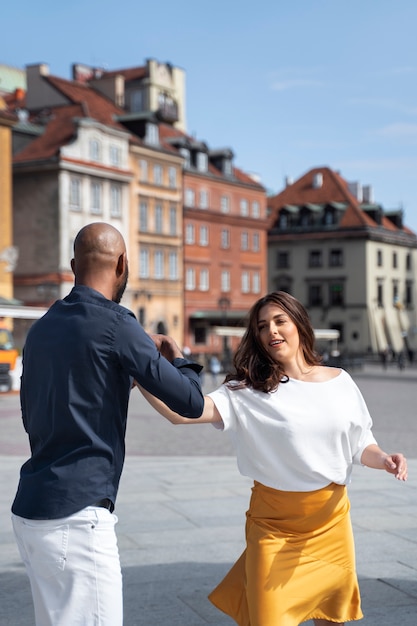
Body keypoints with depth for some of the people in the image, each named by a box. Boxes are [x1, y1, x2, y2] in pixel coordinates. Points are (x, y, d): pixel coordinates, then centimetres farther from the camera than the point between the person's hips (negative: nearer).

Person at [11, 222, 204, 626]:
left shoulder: (42, 328, 11)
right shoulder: (114, 324, -11)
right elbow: (190, 403, -9)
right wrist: (179, 361, 12)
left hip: (31, 509, 8)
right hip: (76, 515, -8)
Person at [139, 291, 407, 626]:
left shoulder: (340, 382, 0)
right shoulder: (248, 392, -9)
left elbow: (361, 445, 8)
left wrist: (383, 459, -13)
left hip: (332, 521, 3)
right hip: (274, 525, -3)